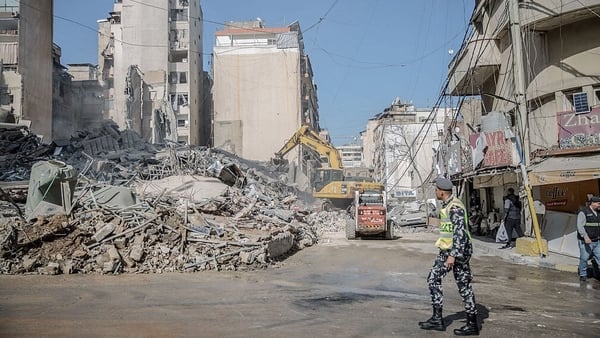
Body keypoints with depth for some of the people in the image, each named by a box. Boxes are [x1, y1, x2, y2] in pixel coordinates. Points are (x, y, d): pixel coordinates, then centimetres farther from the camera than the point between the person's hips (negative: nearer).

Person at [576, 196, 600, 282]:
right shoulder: (584, 212, -10)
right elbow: (580, 226, -17)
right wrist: (585, 237, -26)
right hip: (585, 241, -6)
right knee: (584, 259, 4)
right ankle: (583, 275, 18)